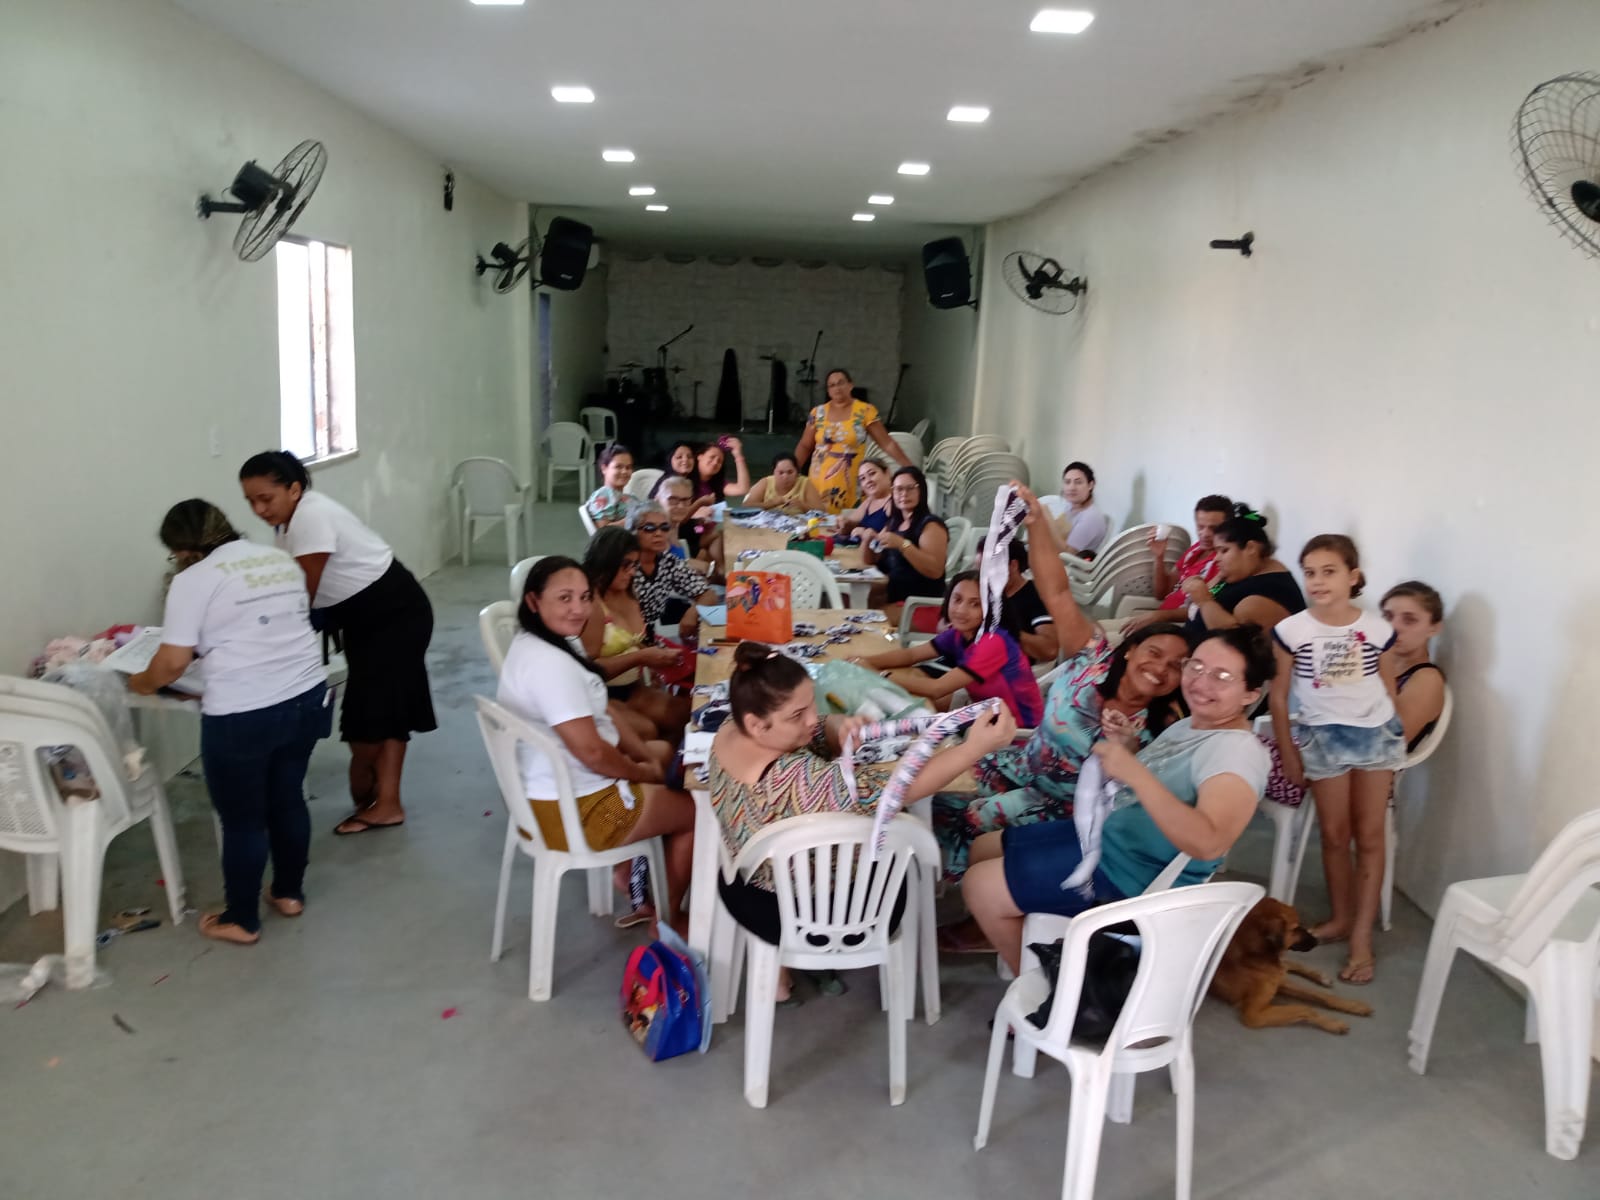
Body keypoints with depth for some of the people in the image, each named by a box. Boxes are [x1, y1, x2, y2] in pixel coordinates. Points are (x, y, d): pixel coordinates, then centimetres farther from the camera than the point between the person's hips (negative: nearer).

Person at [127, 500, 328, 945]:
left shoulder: (194, 580, -7)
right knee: (288, 798, 22)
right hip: (306, 697, 7)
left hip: (243, 716, -6)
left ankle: (242, 921, 24)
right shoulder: (281, 560, 13)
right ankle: (289, 893, 37)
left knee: (242, 820, 9)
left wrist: (139, 683, 10)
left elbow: (173, 662, -10)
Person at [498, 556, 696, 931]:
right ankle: (669, 921, 27)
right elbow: (592, 751, -29)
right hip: (570, 811, -10)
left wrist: (647, 754, 5)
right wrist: (643, 772, -11)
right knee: (696, 810, 8)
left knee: (665, 753, 28)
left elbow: (599, 715, 12)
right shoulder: (550, 664, -29)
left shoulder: (538, 644, 5)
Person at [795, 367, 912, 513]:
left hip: (851, 482, -2)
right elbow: (805, 446, 13)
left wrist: (910, 468, -5)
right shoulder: (817, 413, 7)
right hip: (820, 482, 2)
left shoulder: (865, 411, -1)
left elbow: (887, 443, -1)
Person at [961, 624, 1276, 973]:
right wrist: (1122, 747, -2)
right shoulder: (1190, 724, 7)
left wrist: (1134, 772, -40)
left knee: (980, 888, -9)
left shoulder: (1239, 750, -23)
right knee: (983, 849, 17)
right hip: (1102, 834, 10)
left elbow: (1208, 843, -38)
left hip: (1131, 873, -10)